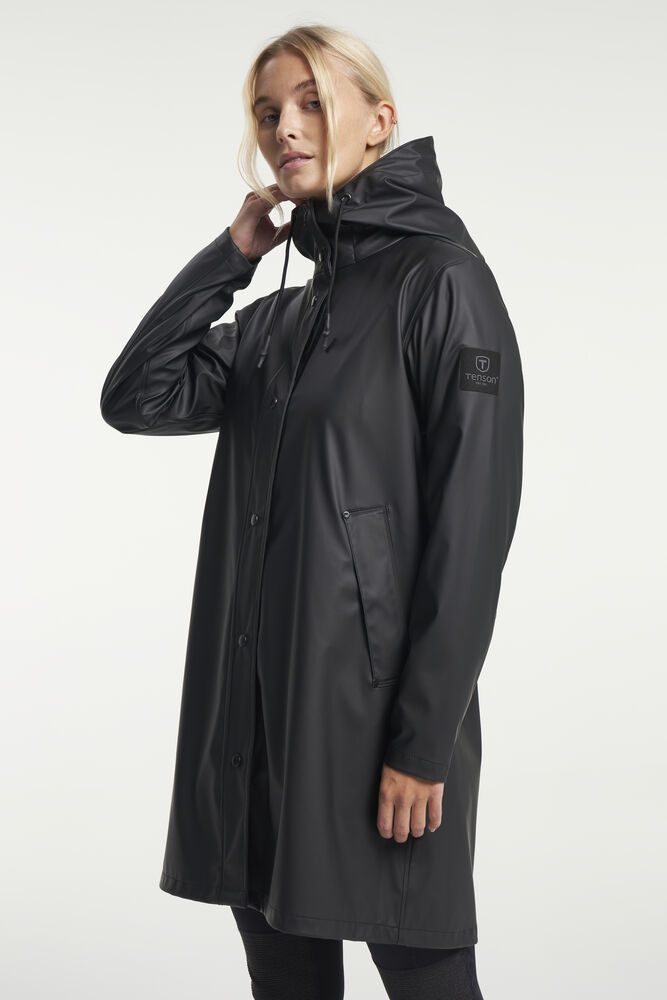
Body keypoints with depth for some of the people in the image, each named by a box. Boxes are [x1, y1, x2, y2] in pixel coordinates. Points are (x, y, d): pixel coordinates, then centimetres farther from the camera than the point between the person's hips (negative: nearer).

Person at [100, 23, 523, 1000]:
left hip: (378, 703, -7)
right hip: (258, 708, 7)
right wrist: (231, 251, 4)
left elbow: (472, 524, -13)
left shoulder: (440, 280, -6)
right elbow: (136, 399, 6)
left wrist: (425, 744, -17)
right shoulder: (277, 318, 16)